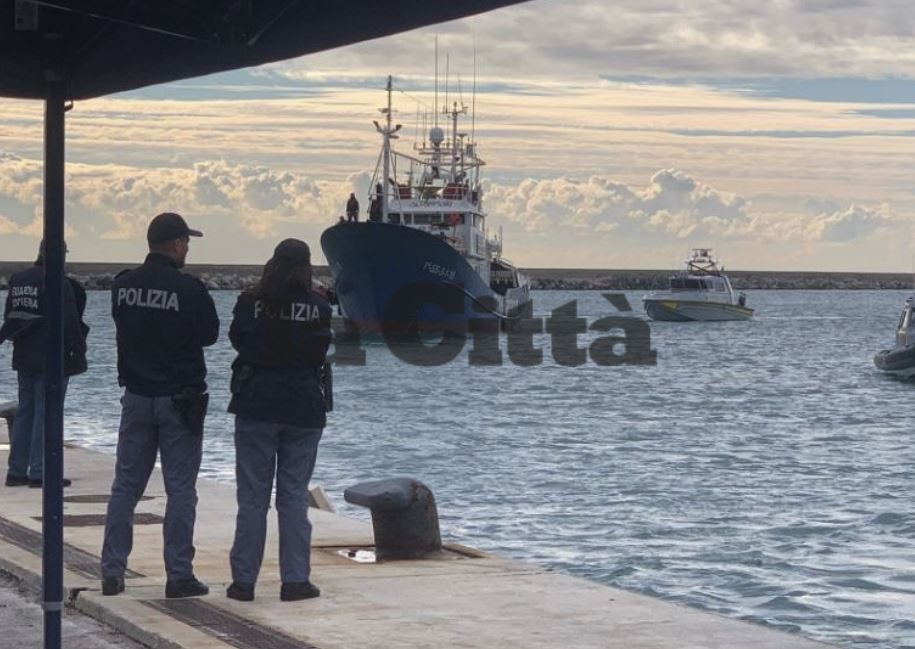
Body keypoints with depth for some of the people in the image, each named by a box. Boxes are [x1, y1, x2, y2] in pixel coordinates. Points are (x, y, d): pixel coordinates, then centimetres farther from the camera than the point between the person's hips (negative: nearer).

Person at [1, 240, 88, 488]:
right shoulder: (59, 284, -16)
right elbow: (69, 321, -15)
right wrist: (79, 349, -5)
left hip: (24, 359, 7)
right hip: (52, 360, -7)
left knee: (24, 412, 12)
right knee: (46, 413, -3)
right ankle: (39, 472, -3)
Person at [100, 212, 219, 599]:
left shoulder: (123, 285, 0)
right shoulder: (189, 289, -14)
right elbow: (209, 334, -2)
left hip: (136, 396, 4)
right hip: (180, 399, -4)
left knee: (125, 486, 11)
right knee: (180, 490, 2)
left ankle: (112, 573, 12)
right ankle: (179, 576, 2)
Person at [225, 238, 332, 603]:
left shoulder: (250, 303, -5)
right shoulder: (318, 308, -3)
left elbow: (238, 340, 2)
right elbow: (319, 355, 2)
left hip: (256, 405, 0)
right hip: (304, 408, 1)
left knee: (252, 497, 4)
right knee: (294, 497, 6)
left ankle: (244, 580, 3)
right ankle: (295, 580, 4)